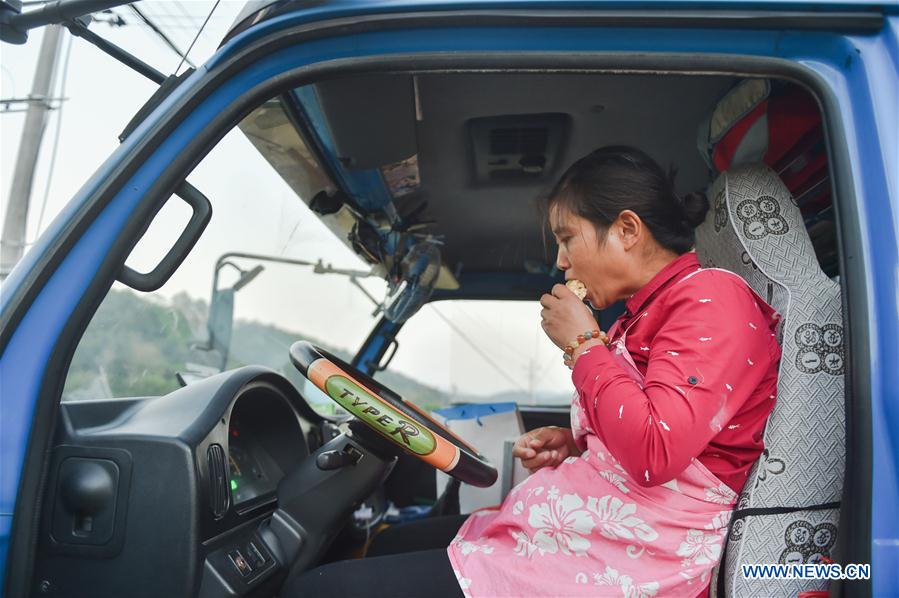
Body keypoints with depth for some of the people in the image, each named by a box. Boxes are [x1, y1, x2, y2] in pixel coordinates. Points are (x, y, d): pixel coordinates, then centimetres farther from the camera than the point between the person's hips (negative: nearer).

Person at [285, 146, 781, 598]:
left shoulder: (710, 297, -12)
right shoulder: (647, 314, 15)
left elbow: (656, 453, -24)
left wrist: (582, 344, -13)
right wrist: (572, 446, 6)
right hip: (570, 524, 10)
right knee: (389, 546, 22)